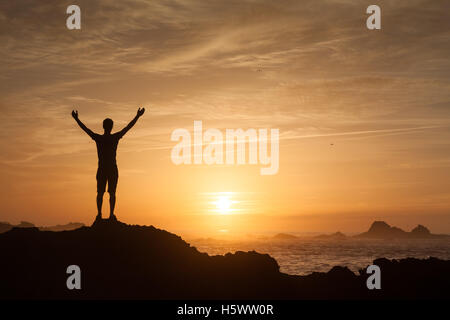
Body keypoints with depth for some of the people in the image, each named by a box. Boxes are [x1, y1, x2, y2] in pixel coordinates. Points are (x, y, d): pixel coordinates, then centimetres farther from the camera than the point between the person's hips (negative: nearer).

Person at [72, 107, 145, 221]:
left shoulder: (98, 138, -3)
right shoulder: (115, 137, -4)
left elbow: (85, 128, 7)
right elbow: (129, 126, 4)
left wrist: (76, 119, 20)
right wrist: (137, 116, 12)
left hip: (102, 169, 1)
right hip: (113, 169, -1)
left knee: (100, 192, 4)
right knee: (112, 193, 0)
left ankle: (99, 214, -3)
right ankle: (111, 214, -8)